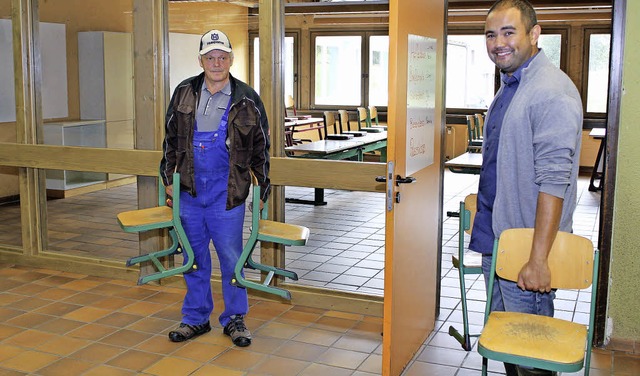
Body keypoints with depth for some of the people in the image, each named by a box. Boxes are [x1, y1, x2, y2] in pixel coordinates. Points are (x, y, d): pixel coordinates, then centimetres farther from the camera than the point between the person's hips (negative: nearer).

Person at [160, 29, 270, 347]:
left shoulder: (247, 100, -3)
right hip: (189, 193, 3)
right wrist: (168, 177, 9)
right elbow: (171, 139, 13)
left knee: (231, 259, 4)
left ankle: (234, 319, 21)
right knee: (194, 260, 12)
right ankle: (195, 319, 27)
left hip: (227, 196, -3)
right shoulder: (184, 93, 4)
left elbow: (261, 149, 4)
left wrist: (263, 189, 3)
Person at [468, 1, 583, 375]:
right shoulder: (509, 86, 13)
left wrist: (538, 259, -27)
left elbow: (554, 181, -24)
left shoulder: (553, 91, -18)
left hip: (527, 247, -9)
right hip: (496, 239, 9)